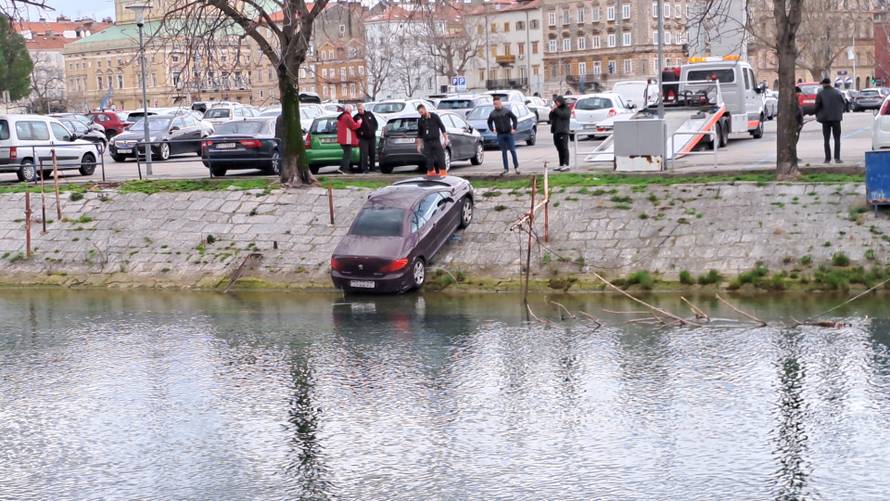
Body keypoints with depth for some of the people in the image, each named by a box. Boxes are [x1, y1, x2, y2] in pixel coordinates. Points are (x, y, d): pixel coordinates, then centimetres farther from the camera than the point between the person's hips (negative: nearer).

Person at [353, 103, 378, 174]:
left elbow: (375, 123, 12)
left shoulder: (370, 114, 5)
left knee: (372, 153, 10)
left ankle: (372, 167, 25)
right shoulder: (356, 117, -5)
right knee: (364, 154, -12)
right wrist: (359, 133, -16)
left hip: (372, 137, 4)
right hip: (363, 138, -4)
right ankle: (364, 169, -11)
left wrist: (374, 130, 1)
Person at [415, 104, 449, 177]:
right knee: (429, 159, 0)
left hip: (436, 141, -3)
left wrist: (446, 139, -3)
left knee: (440, 158, -5)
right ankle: (431, 173, 6)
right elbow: (419, 134, 14)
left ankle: (443, 173, 0)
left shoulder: (434, 117, -1)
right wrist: (419, 145, 11)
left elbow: (442, 127, 2)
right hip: (427, 143, 3)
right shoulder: (420, 121, 7)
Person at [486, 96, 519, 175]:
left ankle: (516, 167, 11)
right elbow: (489, 122, 19)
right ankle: (506, 168, 10)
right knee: (503, 151, 5)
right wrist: (492, 129, 6)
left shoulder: (507, 111, -3)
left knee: (512, 150, -1)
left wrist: (514, 128, -3)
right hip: (500, 135, 2)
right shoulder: (492, 113, 4)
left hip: (509, 133, -2)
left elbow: (514, 118, 3)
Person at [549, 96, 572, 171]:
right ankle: (561, 165, 10)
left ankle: (566, 165, -13)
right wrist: (552, 111, 1)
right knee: (559, 149, 8)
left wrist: (556, 110, -11)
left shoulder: (566, 109, 0)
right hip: (556, 131, 7)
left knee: (564, 148, -10)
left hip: (563, 131, -7)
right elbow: (551, 117, 18)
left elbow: (563, 115, -18)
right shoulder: (556, 109, 20)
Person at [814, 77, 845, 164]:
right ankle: (837, 157, -4)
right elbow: (844, 105, 6)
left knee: (826, 140, 5)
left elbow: (817, 106, -5)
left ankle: (828, 158, 1)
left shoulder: (820, 94, -5)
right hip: (836, 118, 1)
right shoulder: (838, 92, 1)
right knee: (837, 139, 6)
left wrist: (817, 116, 12)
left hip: (825, 118, -1)